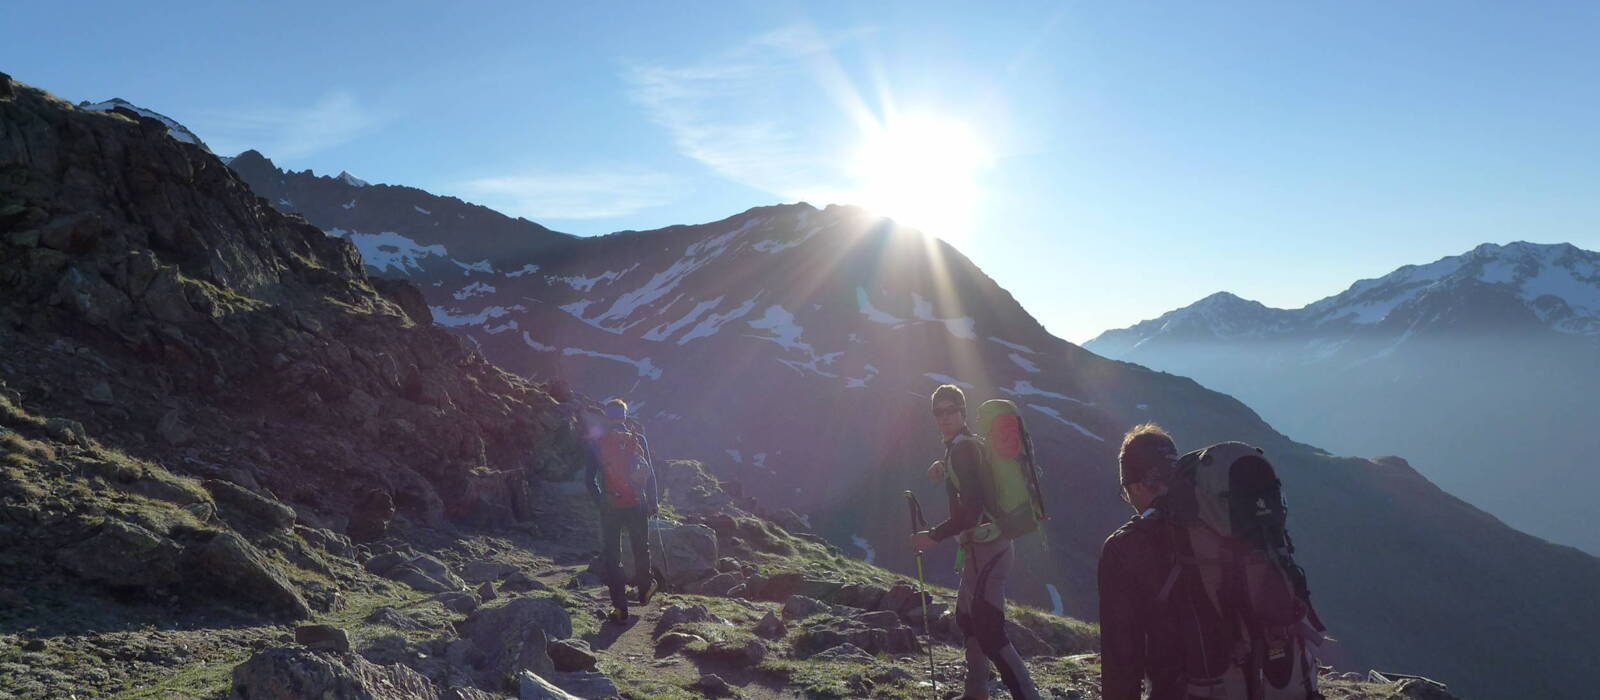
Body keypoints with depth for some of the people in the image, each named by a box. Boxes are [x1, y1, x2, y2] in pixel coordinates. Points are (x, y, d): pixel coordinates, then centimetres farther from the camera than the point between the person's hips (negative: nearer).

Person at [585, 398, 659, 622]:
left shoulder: (596, 442, -4)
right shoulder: (638, 439, -3)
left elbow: (589, 479, -2)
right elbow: (650, 473, -1)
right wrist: (653, 502, 8)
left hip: (611, 507, -1)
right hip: (638, 505, 1)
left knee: (611, 555, 6)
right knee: (641, 548, 21)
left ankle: (619, 606, 0)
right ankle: (645, 590, 37)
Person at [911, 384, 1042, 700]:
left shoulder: (962, 448, -16)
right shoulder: (970, 444, 13)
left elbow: (971, 509, -25)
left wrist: (934, 536, -18)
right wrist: (945, 467, 18)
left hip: (986, 548, -11)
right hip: (984, 546, 11)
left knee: (989, 632, -12)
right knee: (968, 618, 23)